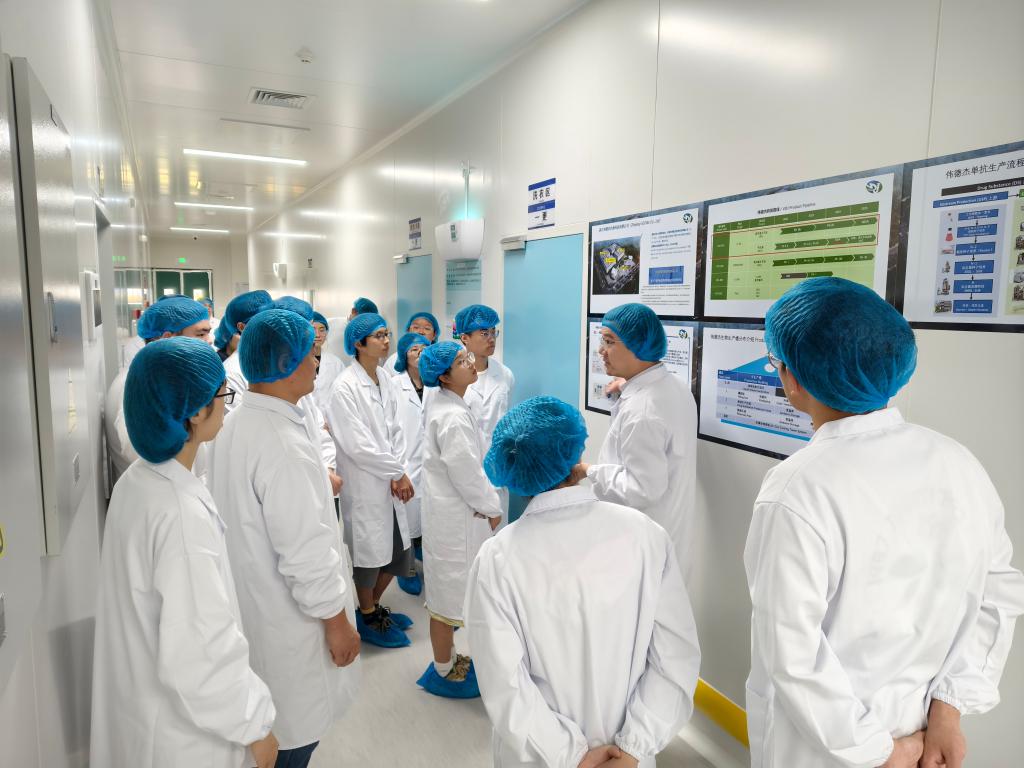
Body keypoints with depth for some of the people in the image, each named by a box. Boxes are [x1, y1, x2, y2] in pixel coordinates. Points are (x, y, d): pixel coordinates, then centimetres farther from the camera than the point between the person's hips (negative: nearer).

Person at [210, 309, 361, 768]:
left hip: (250, 603, 9)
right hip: (287, 618, -9)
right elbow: (306, 556, -25)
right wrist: (337, 622, -15)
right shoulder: (285, 445, -28)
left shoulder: (236, 424, 1)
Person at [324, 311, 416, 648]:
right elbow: (358, 446, -19)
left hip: (389, 482, 7)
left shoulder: (383, 378, 6)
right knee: (369, 554, 10)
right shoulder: (345, 388, -16)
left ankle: (374, 606, 40)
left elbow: (395, 429, 6)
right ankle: (368, 619, 32)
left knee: (397, 551, 16)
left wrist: (399, 473, -7)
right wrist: (398, 473, -12)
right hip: (363, 486, -7)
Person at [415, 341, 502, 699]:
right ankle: (444, 673, 23)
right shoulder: (454, 417, -25)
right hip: (458, 518, -10)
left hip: (446, 510, 10)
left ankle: (447, 660, 42)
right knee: (451, 593, 6)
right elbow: (467, 473, -24)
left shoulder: (440, 406, 6)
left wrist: (486, 502, 14)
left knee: (447, 590, 23)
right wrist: (491, 508, -8)